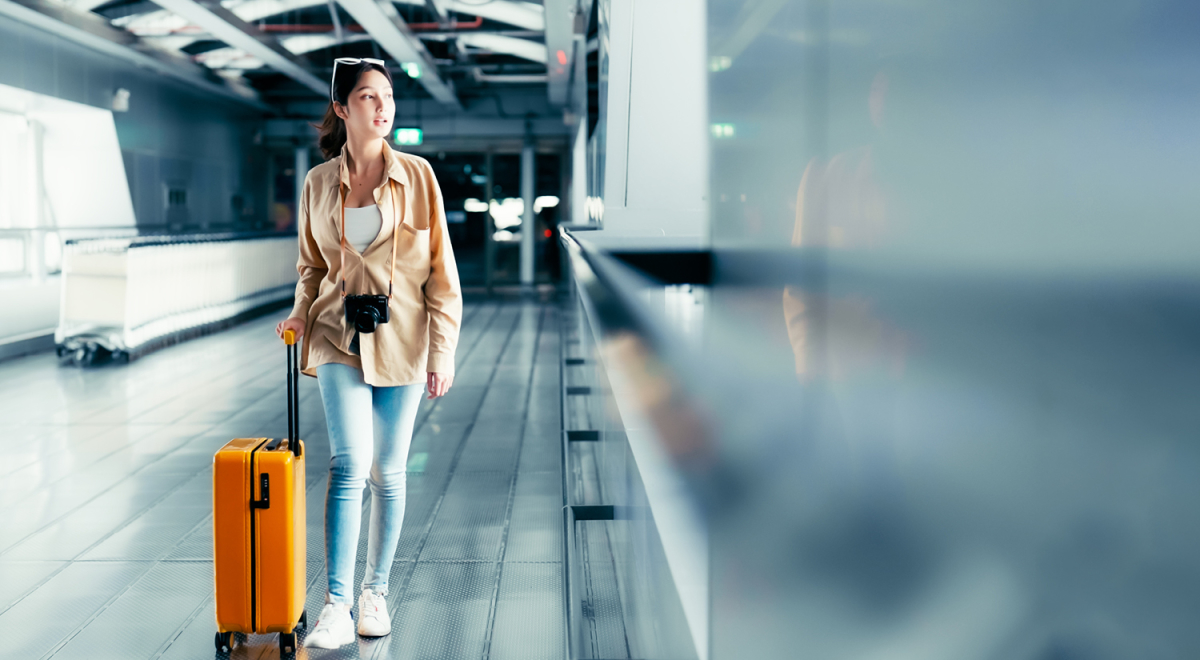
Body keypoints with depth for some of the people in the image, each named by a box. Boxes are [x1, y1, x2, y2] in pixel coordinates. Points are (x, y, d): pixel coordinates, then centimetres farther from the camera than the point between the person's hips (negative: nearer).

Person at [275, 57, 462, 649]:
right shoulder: (318, 183, 4)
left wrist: (443, 350, -5)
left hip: (402, 339, 0)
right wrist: (302, 316, -2)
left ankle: (375, 592, 23)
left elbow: (440, 268, -1)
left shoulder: (416, 175, -1)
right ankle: (336, 604, -9)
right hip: (340, 337, 0)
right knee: (349, 464, -14)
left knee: (388, 473, 7)